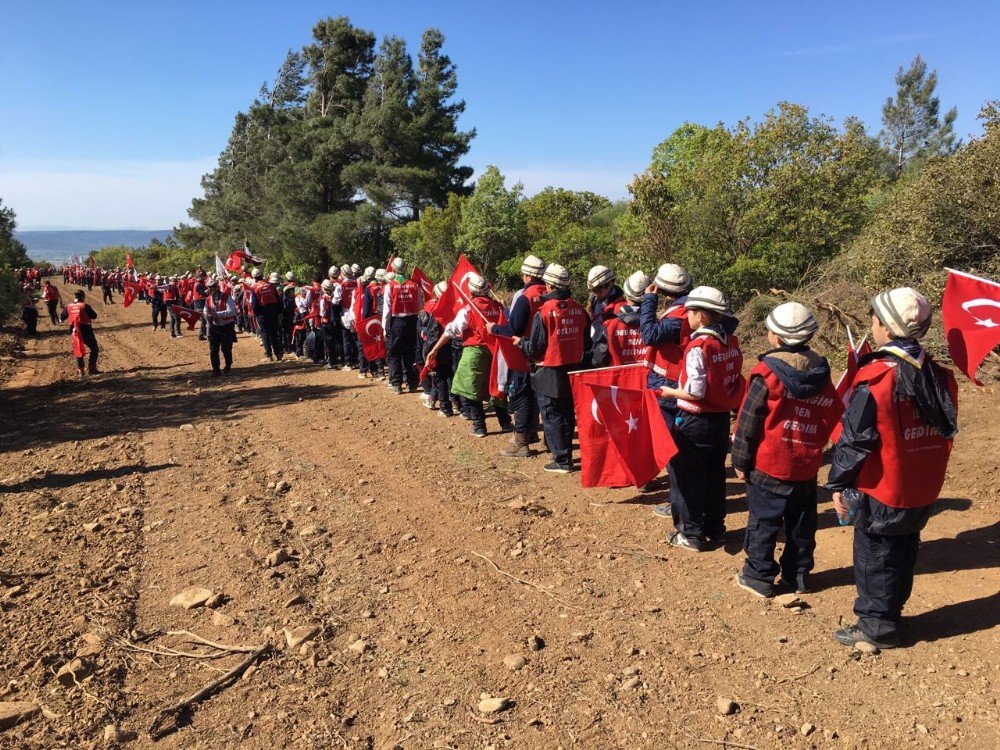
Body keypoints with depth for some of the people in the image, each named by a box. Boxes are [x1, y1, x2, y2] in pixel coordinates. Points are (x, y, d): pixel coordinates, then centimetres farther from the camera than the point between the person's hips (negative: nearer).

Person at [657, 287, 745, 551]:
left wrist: (670, 392, -8)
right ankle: (714, 529, 29)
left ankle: (691, 535, 14)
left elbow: (695, 392, -23)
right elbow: (734, 379, 8)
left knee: (686, 477, 6)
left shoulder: (698, 346, -21)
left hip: (695, 421, -8)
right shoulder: (731, 342, 2)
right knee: (715, 476, 18)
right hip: (722, 418, 8)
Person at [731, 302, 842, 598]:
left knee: (763, 521, 7)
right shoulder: (821, 372, 0)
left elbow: (747, 422, -13)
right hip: (807, 466, 5)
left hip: (768, 465, -5)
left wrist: (741, 461, -4)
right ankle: (798, 576, 26)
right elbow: (834, 415, 4)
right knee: (801, 523, 16)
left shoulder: (767, 373, -16)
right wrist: (815, 446, 12)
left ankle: (759, 577, 14)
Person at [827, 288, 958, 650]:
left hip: (881, 491, -6)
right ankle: (891, 613, 36)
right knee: (903, 552, 21)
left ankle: (877, 627, 19)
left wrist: (838, 483, -8)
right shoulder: (940, 375, -2)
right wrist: (924, 473, 19)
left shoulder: (874, 378, -23)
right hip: (924, 491, 7)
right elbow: (945, 430, 8)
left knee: (874, 558, 9)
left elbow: (854, 439, -19)